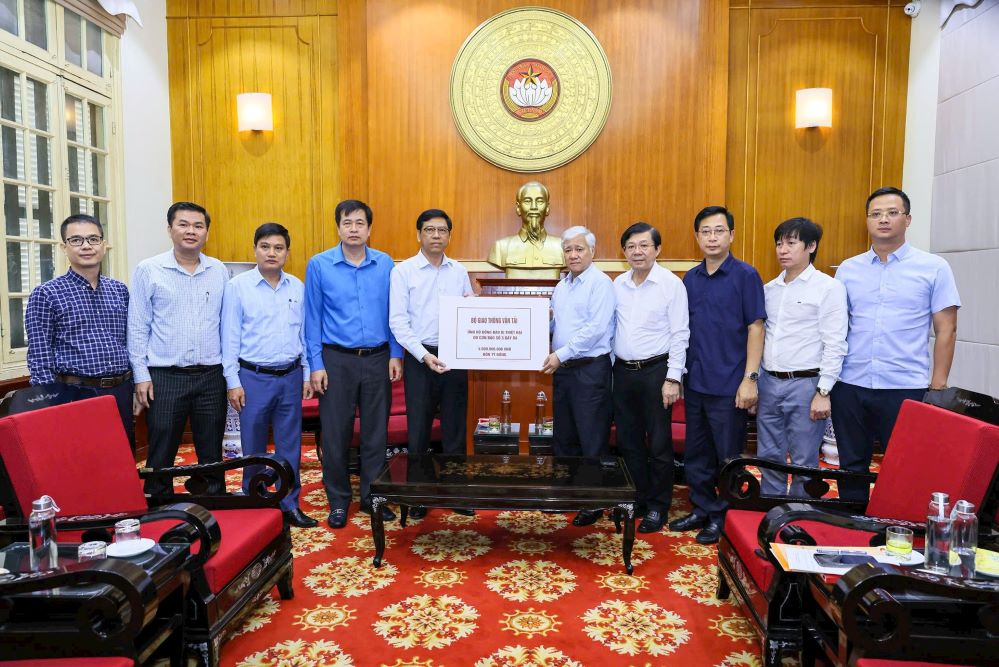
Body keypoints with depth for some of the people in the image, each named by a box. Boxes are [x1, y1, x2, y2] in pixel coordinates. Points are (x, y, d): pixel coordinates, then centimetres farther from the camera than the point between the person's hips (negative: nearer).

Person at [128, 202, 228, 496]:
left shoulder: (219, 271, 7)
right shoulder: (148, 270, -1)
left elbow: (226, 324, 9)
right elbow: (138, 327, -1)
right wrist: (141, 375, -5)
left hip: (211, 375, 2)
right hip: (165, 376, -2)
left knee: (212, 456, 11)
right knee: (161, 457, 7)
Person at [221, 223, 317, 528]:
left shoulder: (298, 287, 5)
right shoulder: (238, 286, -4)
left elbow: (305, 333, 9)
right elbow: (230, 337, -3)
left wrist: (307, 374, 7)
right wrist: (233, 381, -6)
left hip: (290, 377, 3)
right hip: (254, 377, -2)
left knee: (290, 445, 9)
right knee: (254, 448, 8)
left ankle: (290, 505, 22)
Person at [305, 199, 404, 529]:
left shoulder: (385, 264, 3)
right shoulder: (319, 265, -2)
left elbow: (393, 313, 7)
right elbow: (312, 318, -1)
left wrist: (395, 355, 1)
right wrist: (316, 364, -5)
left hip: (377, 359, 2)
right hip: (337, 359, -1)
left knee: (376, 431, 9)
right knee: (335, 433, 5)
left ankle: (372, 496, 24)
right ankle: (338, 500, 21)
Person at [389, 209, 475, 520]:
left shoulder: (459, 271, 8)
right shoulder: (403, 271, -3)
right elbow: (398, 321, -8)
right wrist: (424, 355, -17)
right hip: (420, 357, -3)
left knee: (455, 426, 10)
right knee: (419, 427, 6)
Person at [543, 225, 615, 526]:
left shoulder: (601, 283, -10)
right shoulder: (561, 286, 14)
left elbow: (595, 329, -20)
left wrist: (561, 354, -19)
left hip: (590, 369, -8)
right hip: (563, 369, 8)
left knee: (592, 440, 0)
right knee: (563, 436, 16)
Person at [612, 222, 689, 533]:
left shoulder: (671, 284, -7)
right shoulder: (618, 284, 7)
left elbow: (679, 334, -9)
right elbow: (611, 329, 11)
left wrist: (673, 378, -13)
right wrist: (611, 369, 7)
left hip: (655, 371, -5)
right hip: (623, 371, 5)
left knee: (658, 444, 3)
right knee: (628, 441, 13)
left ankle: (658, 506, 18)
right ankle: (637, 498, 28)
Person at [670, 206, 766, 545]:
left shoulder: (745, 275, -6)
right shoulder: (690, 279, 8)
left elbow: (755, 328, -8)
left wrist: (750, 378, -13)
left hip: (728, 385, -5)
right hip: (695, 382, 5)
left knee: (728, 457, 6)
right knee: (696, 454, 14)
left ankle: (724, 517, 21)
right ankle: (702, 510, 29)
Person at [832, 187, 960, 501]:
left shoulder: (934, 268, 1)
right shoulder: (847, 270, 8)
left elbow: (946, 329, 0)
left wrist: (938, 386, -5)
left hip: (906, 388, -3)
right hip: (850, 385, 3)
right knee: (851, 468, 13)